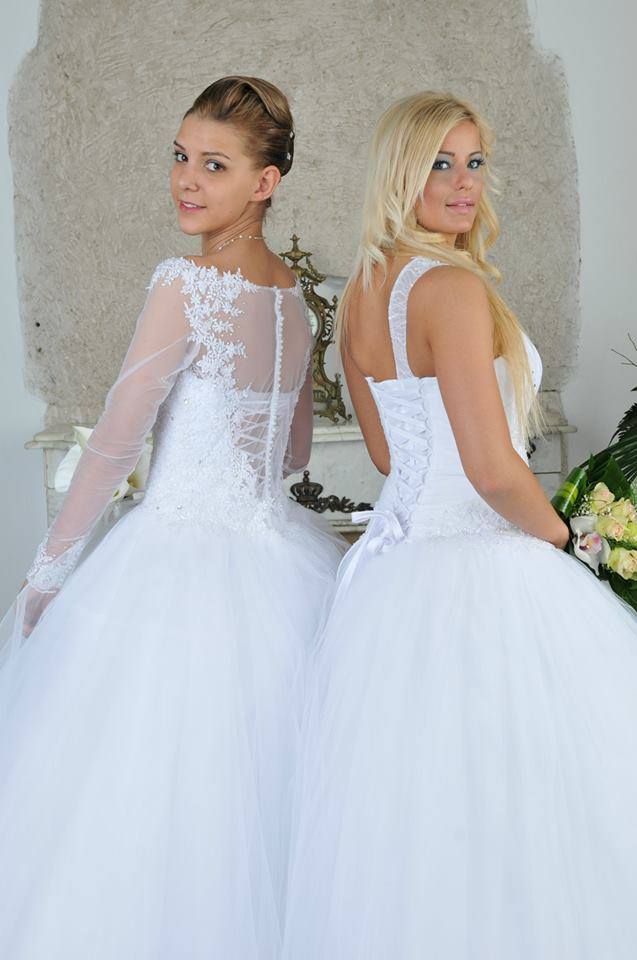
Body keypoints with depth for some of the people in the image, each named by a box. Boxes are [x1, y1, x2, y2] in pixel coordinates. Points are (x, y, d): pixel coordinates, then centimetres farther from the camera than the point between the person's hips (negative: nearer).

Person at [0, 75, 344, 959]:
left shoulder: (186, 283, -14)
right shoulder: (293, 294, 8)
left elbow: (113, 444, -13)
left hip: (181, 562, -8)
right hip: (282, 553, 8)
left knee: (143, 802, 6)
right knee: (252, 801, 18)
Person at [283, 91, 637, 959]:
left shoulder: (362, 292, 10)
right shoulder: (453, 286, -17)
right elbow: (495, 471, -22)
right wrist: (559, 535, -5)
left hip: (397, 555, 9)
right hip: (481, 572, -9)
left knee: (410, 811, 18)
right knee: (511, 813, 2)